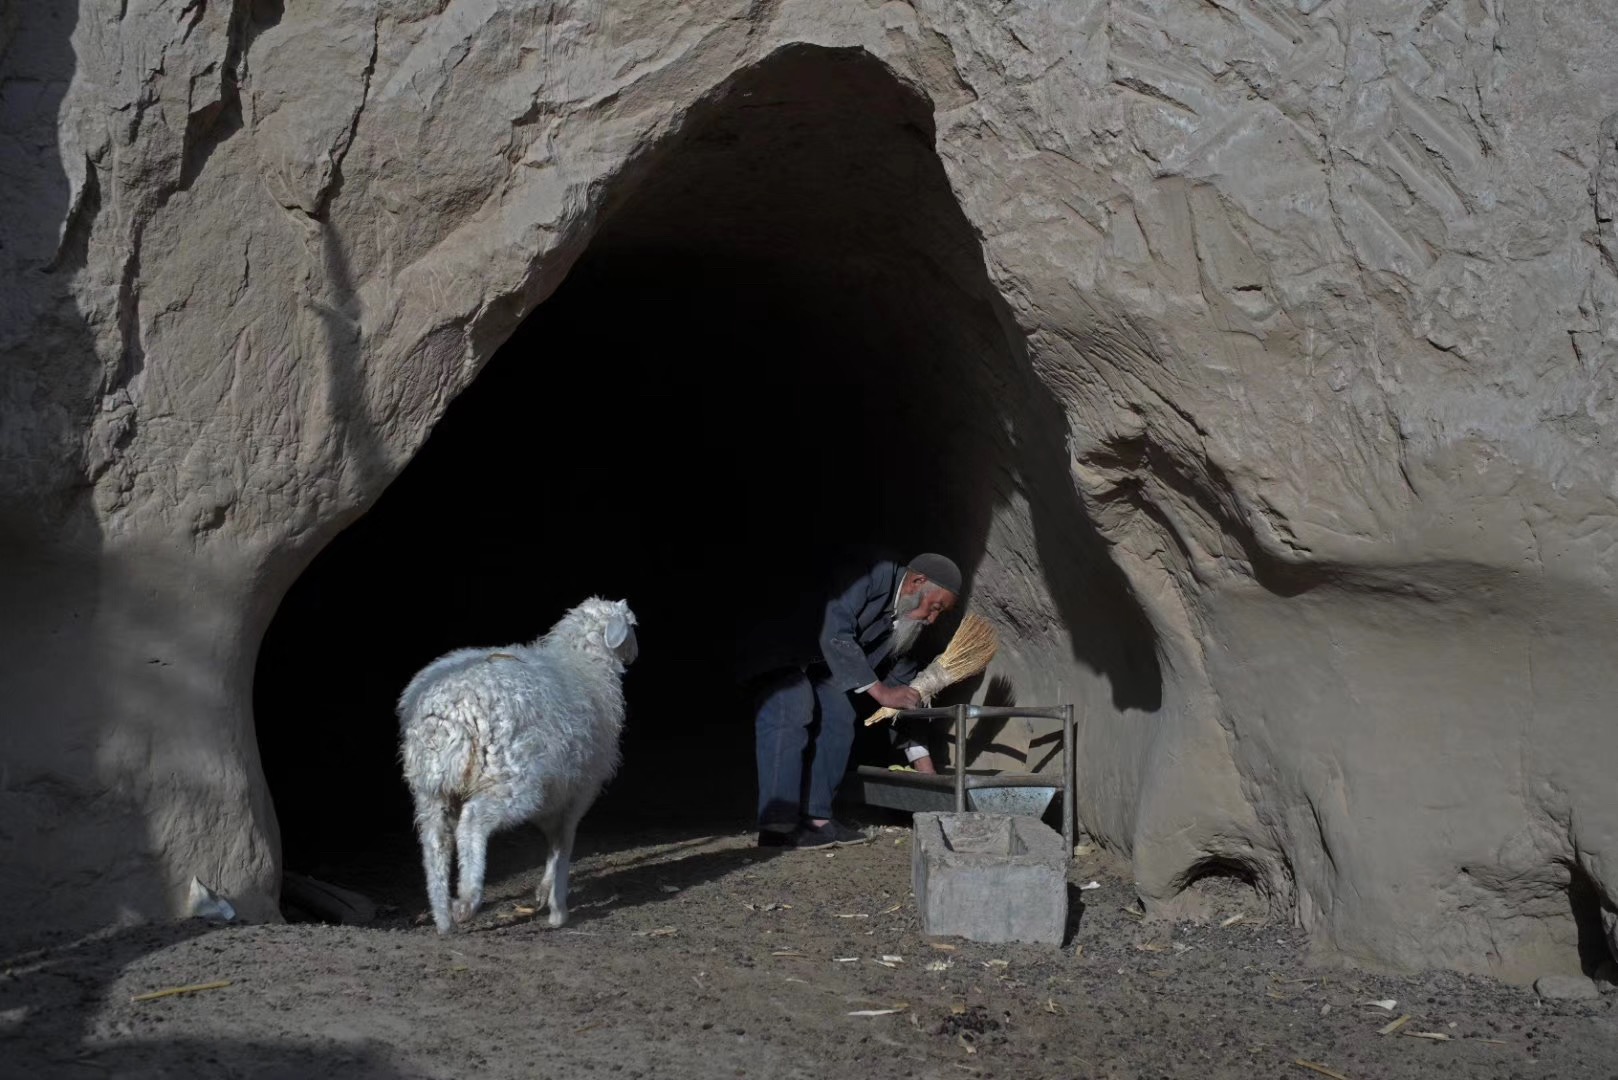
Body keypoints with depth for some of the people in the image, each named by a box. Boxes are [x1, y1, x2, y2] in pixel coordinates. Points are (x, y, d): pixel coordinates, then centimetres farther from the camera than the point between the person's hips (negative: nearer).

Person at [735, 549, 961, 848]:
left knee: (840, 716, -6)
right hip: (777, 648, -9)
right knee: (790, 714, -26)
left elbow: (902, 684, 6)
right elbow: (834, 633, -32)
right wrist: (880, 691, -32)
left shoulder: (908, 621, 1)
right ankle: (776, 826, -29)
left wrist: (922, 762, 3)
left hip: (816, 665, 9)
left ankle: (816, 817, -4)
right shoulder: (872, 574, -26)